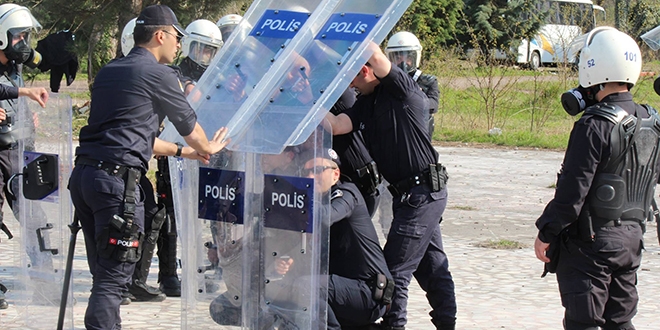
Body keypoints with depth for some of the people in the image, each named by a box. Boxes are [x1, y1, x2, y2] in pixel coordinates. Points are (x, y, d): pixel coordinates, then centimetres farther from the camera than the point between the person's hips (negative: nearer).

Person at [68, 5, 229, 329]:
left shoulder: (108, 71, 21)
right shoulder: (159, 74, -1)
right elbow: (188, 123, 12)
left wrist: (182, 151, 39)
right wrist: (207, 148, 34)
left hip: (82, 173, 8)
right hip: (117, 179, -8)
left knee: (104, 273, 14)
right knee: (113, 278, -9)